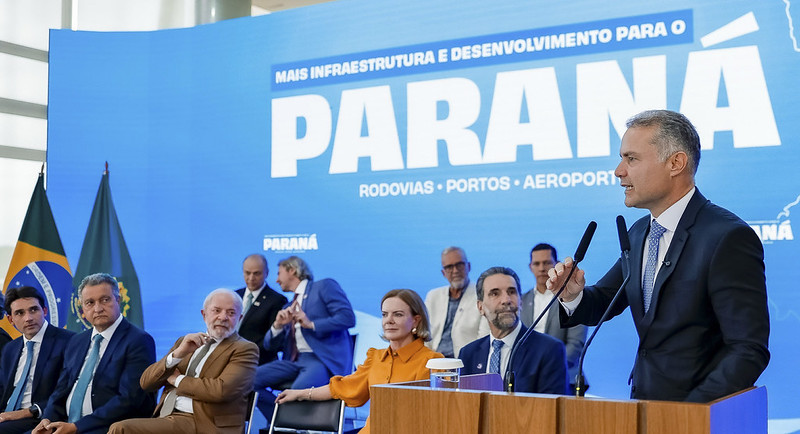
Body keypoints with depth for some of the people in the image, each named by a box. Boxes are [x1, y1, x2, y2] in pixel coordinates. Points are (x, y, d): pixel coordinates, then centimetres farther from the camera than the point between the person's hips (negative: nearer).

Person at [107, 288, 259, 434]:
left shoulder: (245, 349, 4)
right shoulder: (184, 342, 22)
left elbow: (222, 390, -15)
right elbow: (146, 382, 11)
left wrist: (178, 380, 0)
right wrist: (178, 353, -5)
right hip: (166, 417, 6)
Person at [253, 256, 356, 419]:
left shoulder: (325, 286, 6)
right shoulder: (288, 308, 26)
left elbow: (348, 317, -8)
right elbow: (269, 345, 21)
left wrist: (311, 324, -13)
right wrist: (278, 325, 1)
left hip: (324, 358, -7)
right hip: (296, 361, 7)